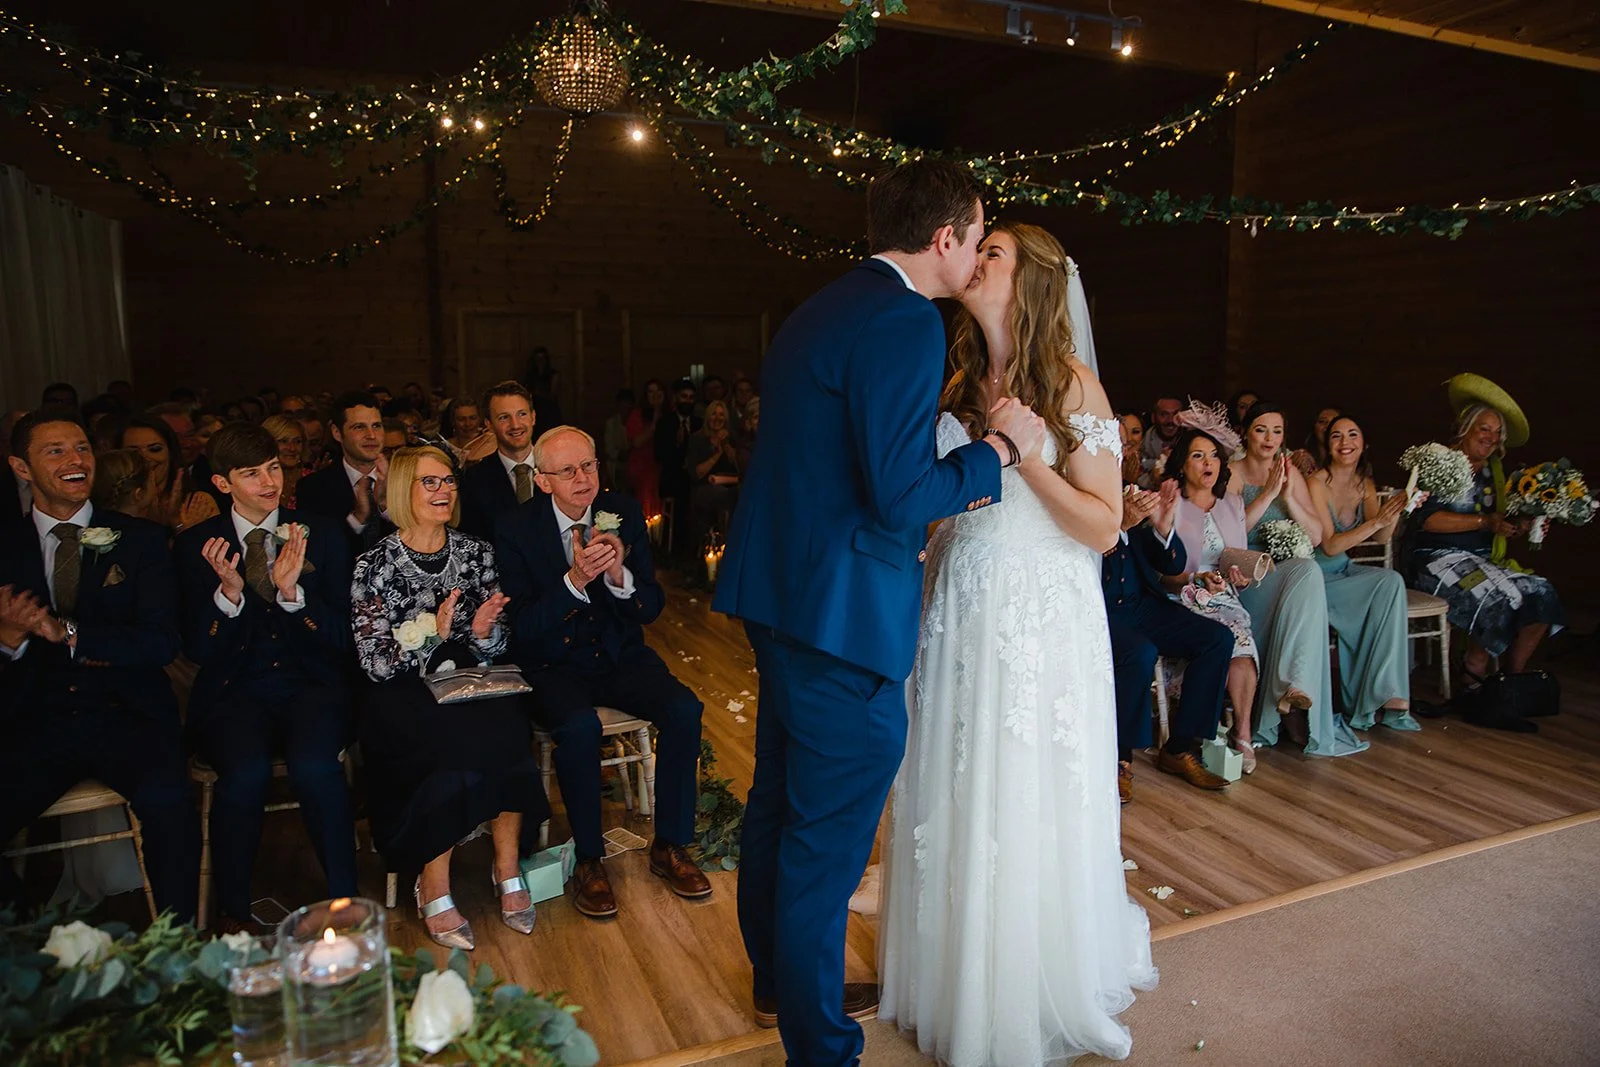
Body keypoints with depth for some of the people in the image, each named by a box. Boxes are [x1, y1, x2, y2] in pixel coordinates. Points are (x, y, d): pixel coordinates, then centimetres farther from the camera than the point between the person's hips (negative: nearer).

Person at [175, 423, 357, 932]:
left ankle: (345, 903, -14)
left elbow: (341, 637, 1)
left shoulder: (319, 533, 6)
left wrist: (292, 592, -17)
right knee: (246, 769, -31)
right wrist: (228, 592, -18)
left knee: (314, 762, -31)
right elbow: (197, 649, 0)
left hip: (310, 686, 0)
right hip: (233, 693, 0)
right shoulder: (196, 546, 6)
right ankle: (232, 912, -8)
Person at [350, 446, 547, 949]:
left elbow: (497, 648, 10)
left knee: (507, 726, -30)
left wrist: (484, 632, -13)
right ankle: (433, 887, -19)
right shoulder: (375, 564, -3)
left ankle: (508, 871, -19)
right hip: (403, 695, -3)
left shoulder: (476, 553, 8)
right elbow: (375, 662, -8)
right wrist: (432, 634, -23)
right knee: (463, 740, -33)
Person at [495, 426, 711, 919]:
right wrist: (574, 580, -30)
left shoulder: (623, 513, -2)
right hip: (553, 666, -3)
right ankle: (589, 860, -10)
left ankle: (669, 846, -2)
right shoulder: (515, 528, -9)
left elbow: (652, 608, -2)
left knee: (684, 709, -21)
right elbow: (523, 628, -14)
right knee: (580, 726, -33)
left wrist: (619, 575, -24)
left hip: (620, 656, 3)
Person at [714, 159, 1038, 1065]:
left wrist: (942, 487, 16)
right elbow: (900, 494, -23)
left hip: (783, 596, 11)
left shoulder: (819, 311, 14)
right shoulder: (907, 322, -16)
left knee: (781, 806, 23)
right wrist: (998, 449, -7)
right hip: (845, 612, -11)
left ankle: (782, 983, 44)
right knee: (828, 837, 4)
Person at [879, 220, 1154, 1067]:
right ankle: (959, 980, 34)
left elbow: (1104, 528, -10)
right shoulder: (959, 386, 9)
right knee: (956, 804, 13)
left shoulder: (1073, 389, -7)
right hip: (957, 615, 5)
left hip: (1040, 623, -5)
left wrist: (1027, 458, -18)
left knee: (1030, 809, 4)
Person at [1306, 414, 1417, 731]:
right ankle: (1382, 701, -20)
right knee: (1389, 582, -24)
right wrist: (1377, 520, -27)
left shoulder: (1365, 485, 8)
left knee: (1392, 580, -23)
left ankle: (1387, 699, -20)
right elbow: (1329, 546, -18)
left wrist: (1398, 508, -21)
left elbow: (1381, 538, -3)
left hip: (1343, 573, 6)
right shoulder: (1316, 484, -14)